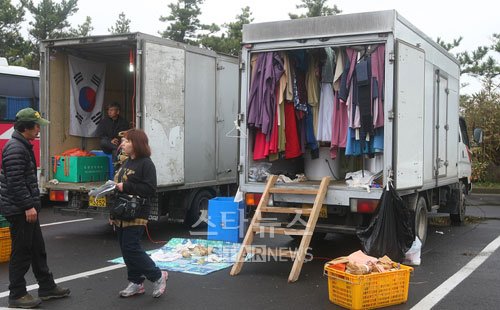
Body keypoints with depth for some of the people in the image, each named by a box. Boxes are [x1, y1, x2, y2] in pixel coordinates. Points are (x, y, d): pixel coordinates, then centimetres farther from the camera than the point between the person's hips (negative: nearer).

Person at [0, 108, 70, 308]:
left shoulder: (24, 146, 15)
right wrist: (28, 206, -22)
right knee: (21, 252, -1)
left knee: (37, 249, 16)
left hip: (27, 208, 10)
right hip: (19, 209, -10)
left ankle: (47, 287, 25)